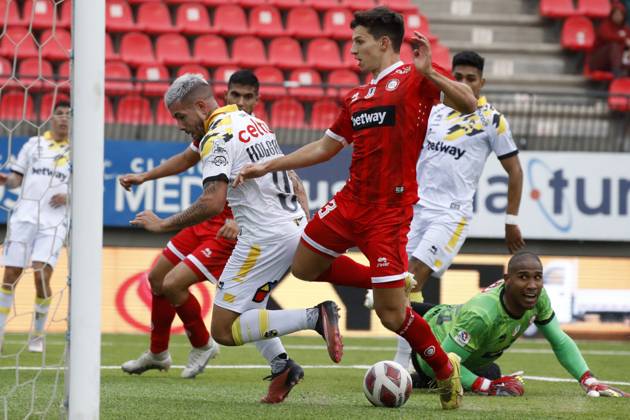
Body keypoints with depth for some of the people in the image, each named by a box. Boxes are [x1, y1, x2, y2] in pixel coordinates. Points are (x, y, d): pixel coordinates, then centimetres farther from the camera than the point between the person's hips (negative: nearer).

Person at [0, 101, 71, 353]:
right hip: (25, 216, 2)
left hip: (54, 222, -2)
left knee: (42, 276, -15)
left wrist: (69, 196, -8)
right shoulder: (34, 144, 13)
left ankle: (37, 336, 2)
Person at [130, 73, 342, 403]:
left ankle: (314, 317, -18)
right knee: (243, 303, 26)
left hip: (266, 238, -10)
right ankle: (280, 365, 9)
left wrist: (163, 224, -14)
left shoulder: (217, 138, -12)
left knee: (223, 331, -6)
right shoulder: (254, 122, 16)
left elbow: (213, 202, -24)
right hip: (295, 227, 10)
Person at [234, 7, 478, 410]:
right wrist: (268, 166, 24)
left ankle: (445, 369, 15)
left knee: (391, 315, -9)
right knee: (305, 267, 16)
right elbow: (326, 147, 24)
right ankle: (390, 284, 24)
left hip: (389, 210, -8)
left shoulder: (413, 79, -7)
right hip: (350, 201, 8)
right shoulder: (357, 98, 15)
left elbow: (469, 104, -21)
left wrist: (428, 72, -34)